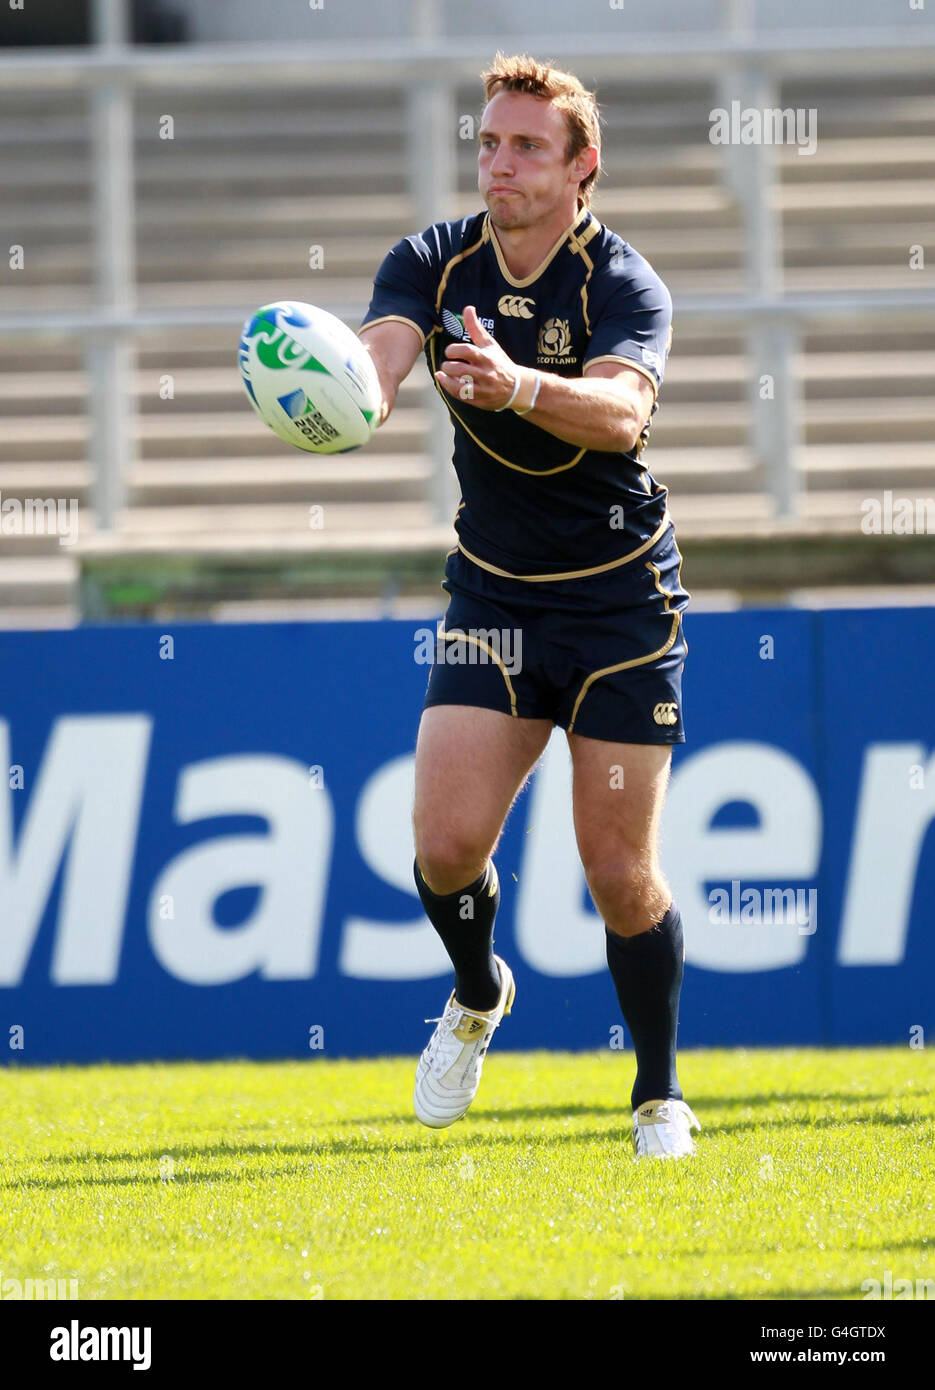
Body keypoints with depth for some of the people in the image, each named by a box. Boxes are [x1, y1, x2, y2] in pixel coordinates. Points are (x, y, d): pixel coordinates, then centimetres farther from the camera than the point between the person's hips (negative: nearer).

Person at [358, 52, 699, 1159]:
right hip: (492, 599, 3)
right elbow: (381, 350, -23)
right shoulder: (434, 263, -3)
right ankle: (477, 998, 22)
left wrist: (520, 386, -55)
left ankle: (660, 1099, 14)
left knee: (619, 871, -5)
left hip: (620, 601, -3)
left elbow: (622, 411, -34)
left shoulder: (624, 285, -15)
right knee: (446, 839, -11)